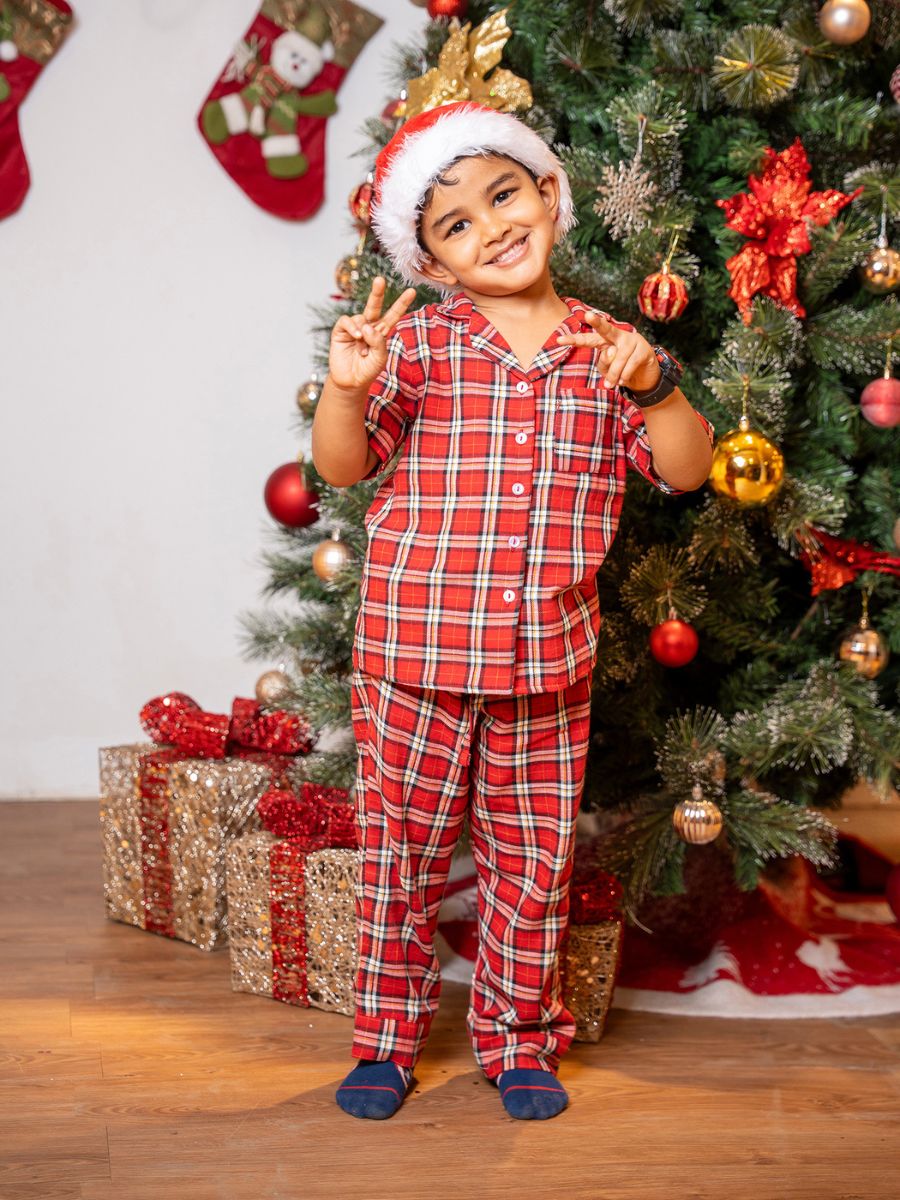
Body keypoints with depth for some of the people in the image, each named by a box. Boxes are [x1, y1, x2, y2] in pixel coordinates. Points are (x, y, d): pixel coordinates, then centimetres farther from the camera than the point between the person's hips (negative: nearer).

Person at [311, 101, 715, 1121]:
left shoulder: (605, 348, 4)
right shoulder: (419, 342, -3)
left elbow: (686, 471, 1)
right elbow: (343, 466, -4)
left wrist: (653, 384, -16)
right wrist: (345, 387, -23)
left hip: (548, 662, 2)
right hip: (414, 651, -1)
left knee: (533, 860, 11)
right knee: (403, 848, 9)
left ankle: (518, 1036, 29)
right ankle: (387, 1036, 26)